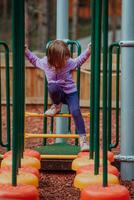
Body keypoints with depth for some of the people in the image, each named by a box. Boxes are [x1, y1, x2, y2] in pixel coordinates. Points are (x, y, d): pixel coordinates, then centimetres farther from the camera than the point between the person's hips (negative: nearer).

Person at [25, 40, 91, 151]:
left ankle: (83, 139, -22)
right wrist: (27, 52, 4)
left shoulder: (69, 62, -13)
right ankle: (57, 106, -5)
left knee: (75, 111, -26)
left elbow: (79, 61, 9)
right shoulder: (45, 63, -11)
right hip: (58, 93, 1)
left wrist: (88, 52, -3)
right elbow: (35, 61, 12)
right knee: (52, 87, -37)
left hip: (71, 92, -1)